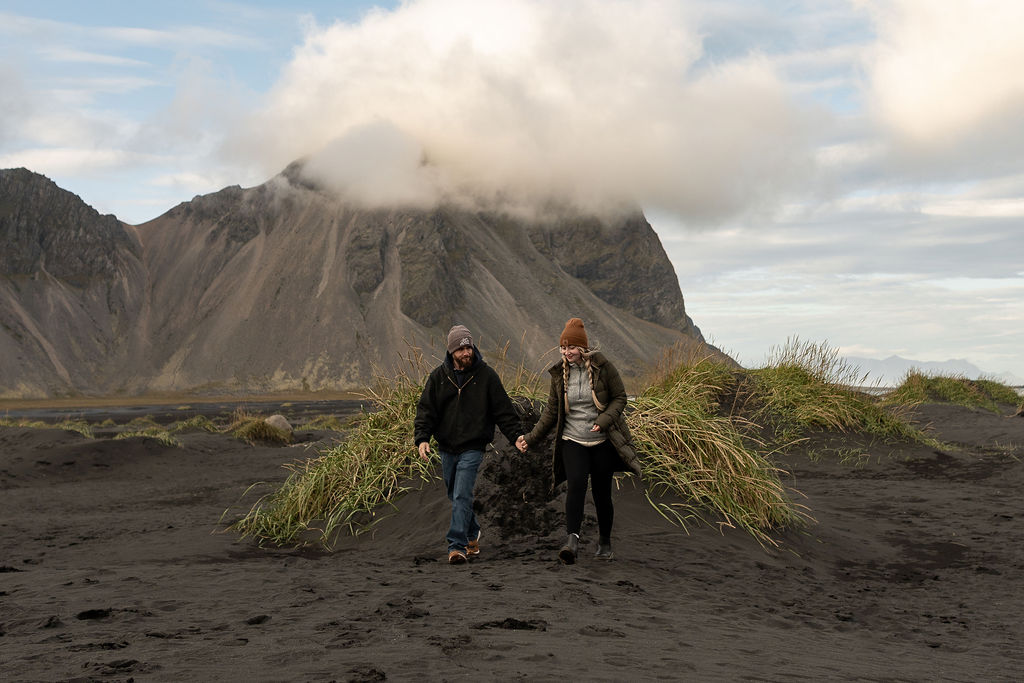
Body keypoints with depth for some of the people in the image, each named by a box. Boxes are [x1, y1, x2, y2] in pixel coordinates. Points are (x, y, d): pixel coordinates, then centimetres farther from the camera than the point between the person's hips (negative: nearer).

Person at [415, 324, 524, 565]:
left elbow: (503, 410, 1)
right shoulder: (439, 376, 3)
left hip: (472, 448, -4)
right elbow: (426, 409, 1)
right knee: (456, 497, 14)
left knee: (462, 496, -14)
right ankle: (472, 535, 33)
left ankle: (457, 545, -14)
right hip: (446, 448, 4)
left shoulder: (486, 375, -2)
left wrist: (516, 435, -8)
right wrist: (422, 437, -13)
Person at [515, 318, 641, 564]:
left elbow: (619, 397, -2)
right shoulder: (559, 373, 2)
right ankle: (572, 541, -30)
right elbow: (551, 411, 7)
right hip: (572, 441, 1)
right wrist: (531, 438, 1)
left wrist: (604, 420, -19)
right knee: (576, 484, -22)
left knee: (602, 493, 5)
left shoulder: (602, 366, -7)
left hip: (603, 442, -1)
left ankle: (605, 542, 27)